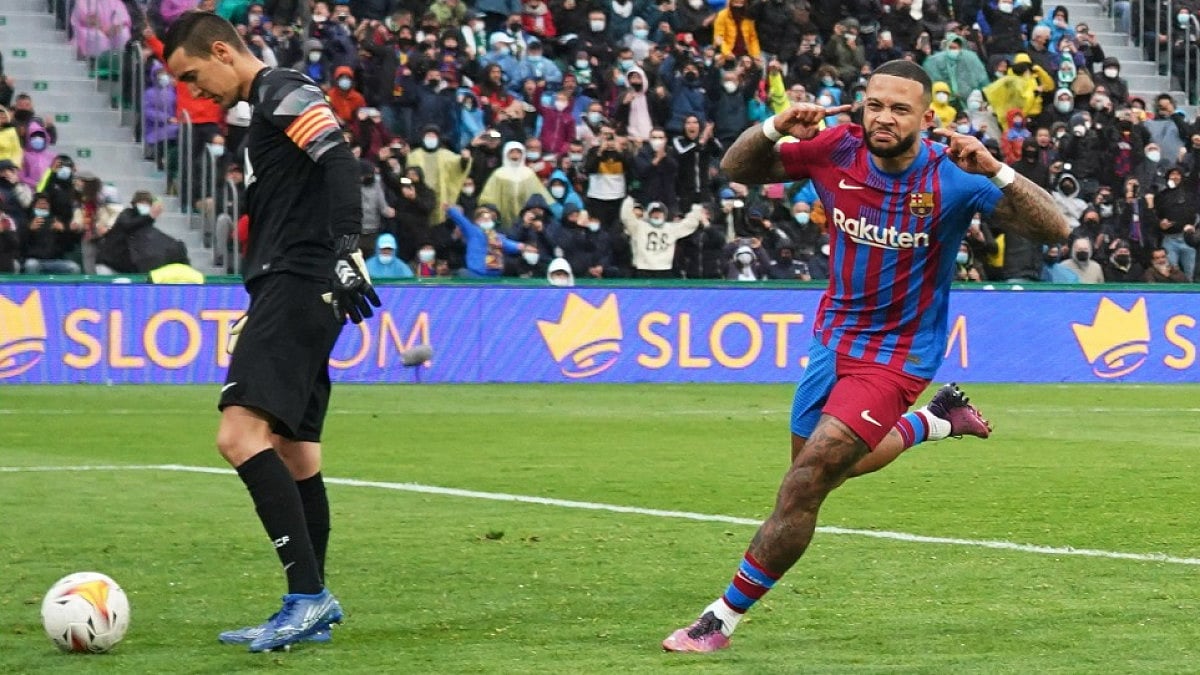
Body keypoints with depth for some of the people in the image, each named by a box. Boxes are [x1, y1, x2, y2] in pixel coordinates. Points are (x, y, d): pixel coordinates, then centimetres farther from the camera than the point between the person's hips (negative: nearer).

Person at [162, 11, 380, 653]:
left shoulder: (284, 94, -6)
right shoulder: (265, 108, 25)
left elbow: (340, 163, -20)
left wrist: (347, 252, -29)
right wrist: (259, 317, 30)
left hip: (299, 287, -11)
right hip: (284, 291, 11)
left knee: (241, 435, -20)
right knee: (292, 451, 12)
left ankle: (307, 594, -22)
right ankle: (312, 609, 16)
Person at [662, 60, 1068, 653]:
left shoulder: (952, 176, -20)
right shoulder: (836, 150, -10)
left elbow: (1052, 228, -25)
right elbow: (735, 170, -1)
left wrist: (994, 170, -40)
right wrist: (771, 130, -22)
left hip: (895, 355, -6)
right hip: (834, 334, 6)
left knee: (806, 482, -16)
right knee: (832, 465, 25)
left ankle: (723, 619, -5)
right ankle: (940, 419, 46)